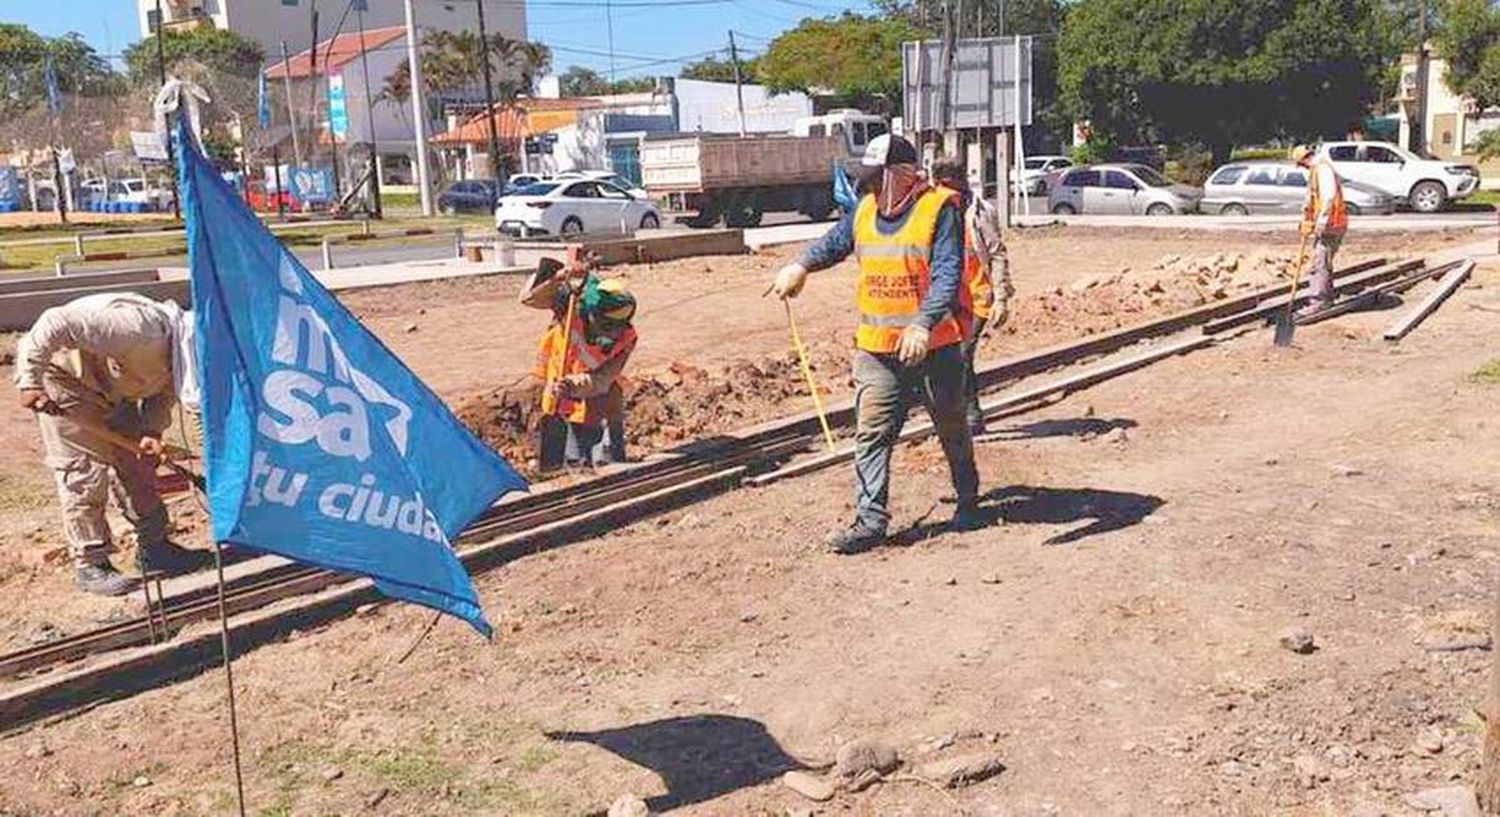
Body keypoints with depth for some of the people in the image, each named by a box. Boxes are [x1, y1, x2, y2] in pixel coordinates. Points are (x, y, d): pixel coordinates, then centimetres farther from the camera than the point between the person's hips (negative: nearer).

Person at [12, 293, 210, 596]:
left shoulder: (178, 355, -10)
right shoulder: (141, 329, -38)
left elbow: (162, 395, 1)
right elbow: (57, 323, -37)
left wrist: (152, 432, -19)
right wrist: (29, 381, -32)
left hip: (110, 387, 8)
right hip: (66, 376, -8)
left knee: (137, 464, 9)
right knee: (84, 474, -8)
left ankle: (154, 548, 20)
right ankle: (90, 565, 3)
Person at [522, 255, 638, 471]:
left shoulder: (625, 338, -19)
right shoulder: (572, 303, -17)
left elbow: (600, 380, -25)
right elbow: (529, 298, -21)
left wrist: (573, 386, -44)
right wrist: (558, 280, -36)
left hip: (598, 410, -1)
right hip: (557, 406, 1)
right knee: (552, 468, 9)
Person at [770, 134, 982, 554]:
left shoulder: (940, 209, -12)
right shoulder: (865, 210, 7)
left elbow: (947, 275, -22)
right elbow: (835, 242, 28)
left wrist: (923, 324, -34)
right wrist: (803, 266, 15)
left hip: (934, 346, -4)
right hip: (876, 350, 4)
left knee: (953, 430, 15)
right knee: (871, 435, -4)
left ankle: (968, 501, 36)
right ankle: (870, 521, -1)